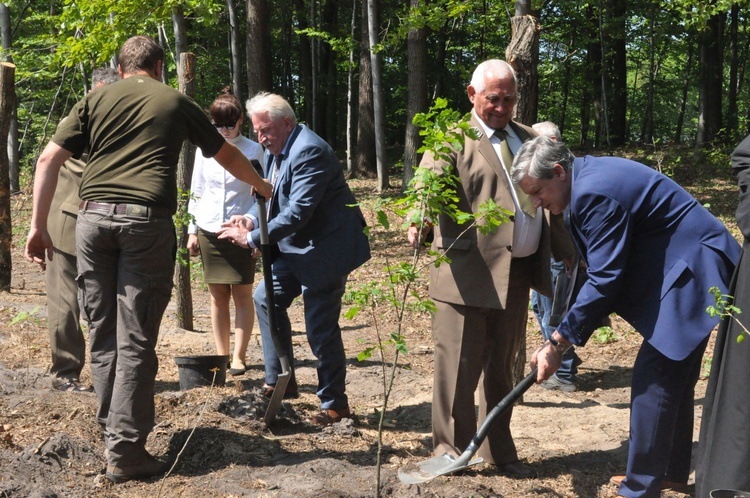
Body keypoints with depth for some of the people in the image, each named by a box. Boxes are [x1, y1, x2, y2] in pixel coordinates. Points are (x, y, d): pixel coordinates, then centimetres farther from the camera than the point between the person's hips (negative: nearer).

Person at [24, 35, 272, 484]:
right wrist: (264, 187, 43)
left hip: (93, 216, 3)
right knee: (135, 341, -2)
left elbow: (49, 159, 7)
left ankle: (112, 429, 20)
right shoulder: (177, 103, 14)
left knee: (102, 333, 13)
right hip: (146, 219, -2)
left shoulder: (96, 100, 16)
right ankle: (126, 452, -1)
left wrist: (38, 225, 9)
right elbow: (228, 155, 26)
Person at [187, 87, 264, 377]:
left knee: (242, 293, -2)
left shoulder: (253, 150, 1)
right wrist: (192, 231, 8)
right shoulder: (205, 149, 8)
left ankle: (238, 357, 3)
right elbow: (196, 192, 12)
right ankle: (221, 355, 14)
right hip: (209, 230, 3)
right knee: (218, 295, 7)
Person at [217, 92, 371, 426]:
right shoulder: (275, 151, 8)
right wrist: (254, 221, -5)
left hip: (325, 250, -10)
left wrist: (252, 238, -24)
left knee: (321, 329, -5)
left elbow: (298, 213, -28)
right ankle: (280, 381, 23)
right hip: (296, 248, 11)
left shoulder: (308, 152, -23)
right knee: (267, 299, 13)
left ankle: (334, 404, 11)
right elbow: (277, 202, 16)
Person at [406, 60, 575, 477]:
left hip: (517, 274, 6)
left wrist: (570, 254, 17)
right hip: (469, 273, -5)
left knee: (502, 368, 16)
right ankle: (451, 451, 14)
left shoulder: (529, 139, 17)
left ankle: (499, 451, 28)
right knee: (459, 369, -1)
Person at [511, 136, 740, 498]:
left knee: (652, 379, -9)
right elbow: (605, 268, 14)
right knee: (674, 376, 19)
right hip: (685, 268, 11)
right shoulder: (590, 175, 8)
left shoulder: (595, 193, -24)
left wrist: (557, 344, -19)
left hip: (692, 272, -11)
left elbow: (604, 279, -24)